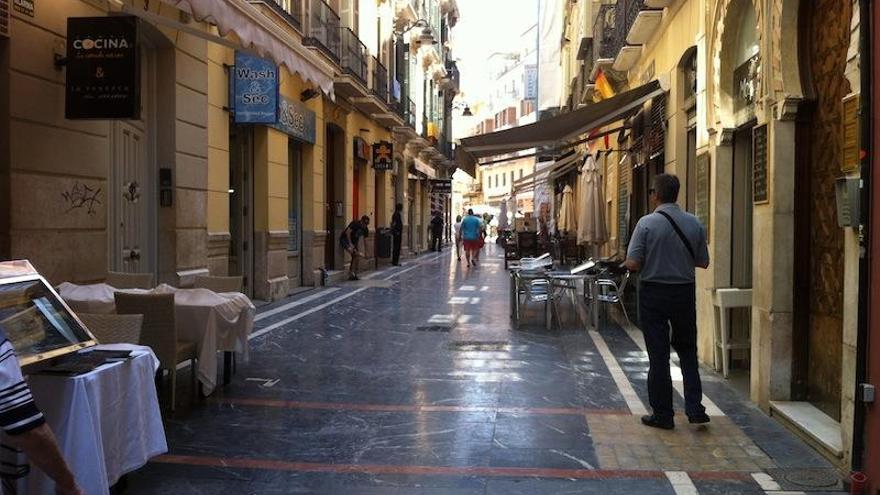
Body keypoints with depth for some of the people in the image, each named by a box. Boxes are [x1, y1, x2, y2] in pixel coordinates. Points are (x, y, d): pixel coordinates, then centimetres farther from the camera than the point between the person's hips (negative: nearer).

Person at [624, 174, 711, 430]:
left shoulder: (647, 223, -13)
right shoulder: (695, 224, -1)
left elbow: (632, 263, -16)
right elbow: (703, 262, 6)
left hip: (654, 293, -3)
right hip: (685, 292, 3)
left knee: (658, 354, 5)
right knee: (687, 351, 18)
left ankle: (662, 414, 13)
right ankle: (695, 408, 12)